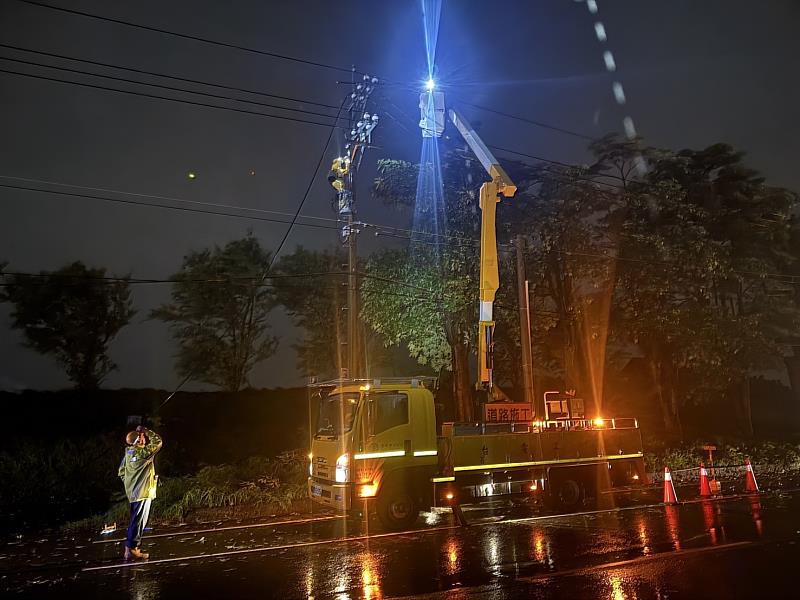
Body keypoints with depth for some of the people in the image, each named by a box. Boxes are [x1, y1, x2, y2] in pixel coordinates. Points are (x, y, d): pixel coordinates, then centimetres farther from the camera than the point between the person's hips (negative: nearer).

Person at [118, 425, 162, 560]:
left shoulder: (128, 453, 7)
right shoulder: (144, 452, -17)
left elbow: (121, 472, 15)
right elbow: (158, 441, -9)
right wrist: (145, 430, -2)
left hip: (132, 493, 9)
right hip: (143, 492, -9)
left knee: (135, 521, 16)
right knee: (138, 522, -3)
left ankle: (130, 548, 23)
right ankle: (132, 549, -1)